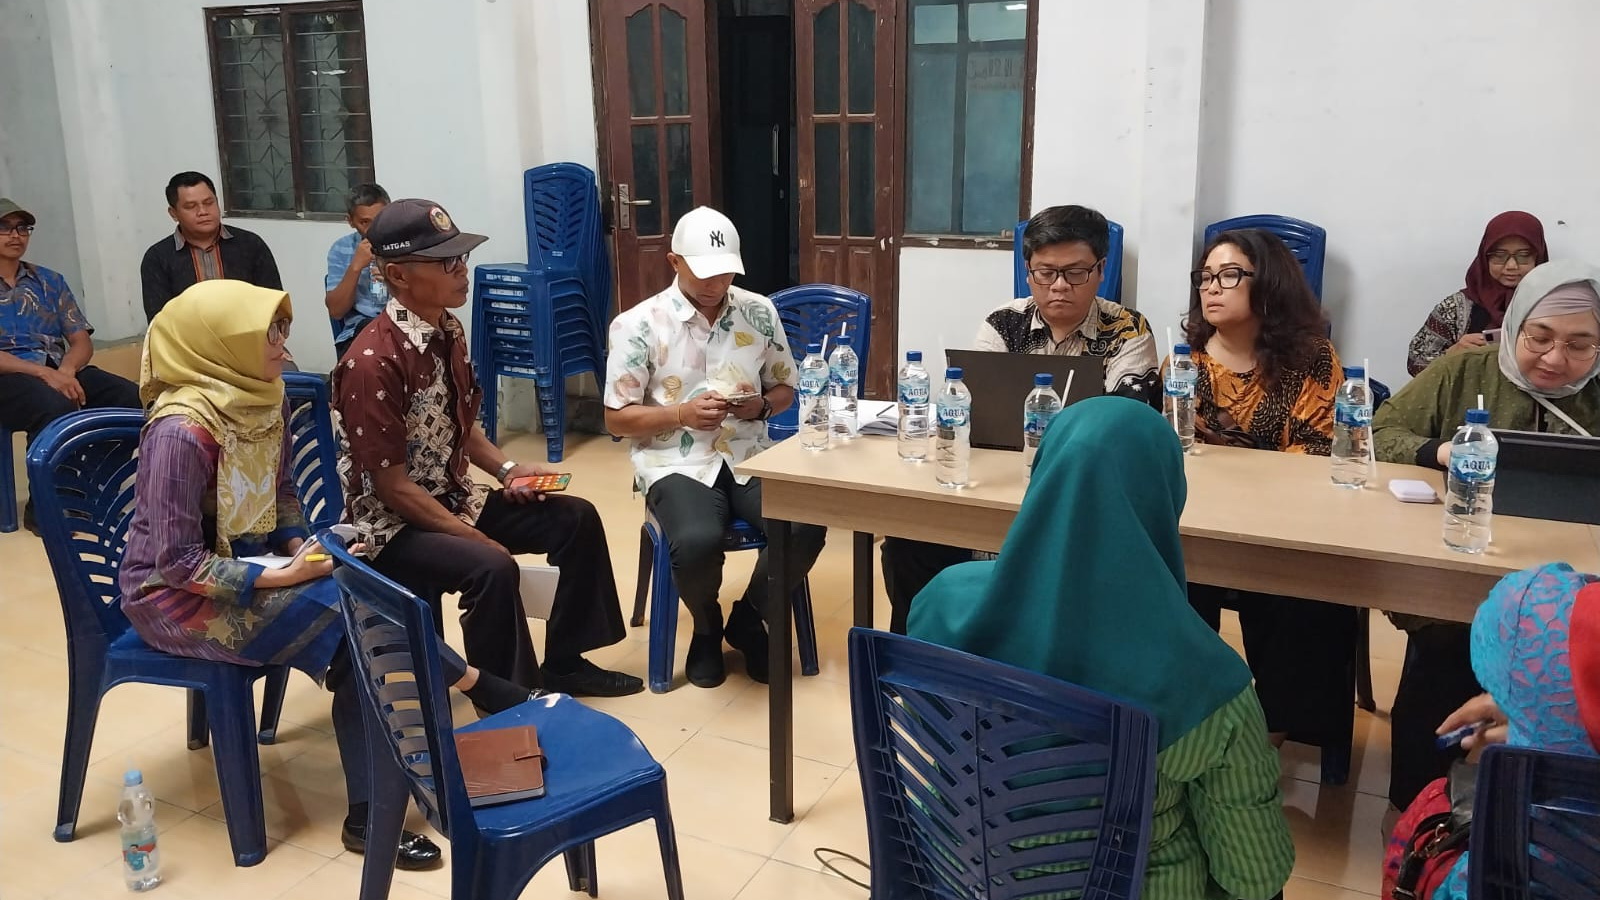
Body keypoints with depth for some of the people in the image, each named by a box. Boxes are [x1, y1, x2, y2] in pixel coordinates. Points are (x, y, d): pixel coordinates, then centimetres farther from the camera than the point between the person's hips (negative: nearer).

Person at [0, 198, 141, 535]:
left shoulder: (49, 281, 19)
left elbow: (82, 341, 12)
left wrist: (66, 371, -11)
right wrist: (43, 373, -20)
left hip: (61, 371, 4)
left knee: (131, 397, -24)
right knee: (55, 408, -38)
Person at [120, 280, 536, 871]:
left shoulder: (260, 400, -3)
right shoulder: (182, 431, -26)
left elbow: (282, 492, 10)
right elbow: (178, 562, -24)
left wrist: (301, 548, -8)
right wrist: (282, 577, -25)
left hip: (243, 567, 7)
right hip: (175, 597, -7)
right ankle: (479, 689, -8)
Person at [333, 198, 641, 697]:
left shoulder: (449, 330, 2)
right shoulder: (372, 360, -25)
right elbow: (389, 485, -24)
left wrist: (506, 468, 1)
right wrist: (477, 538, -22)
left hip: (454, 497, 9)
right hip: (393, 523, -9)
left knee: (576, 519, 1)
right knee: (493, 568, -33)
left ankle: (563, 663, 14)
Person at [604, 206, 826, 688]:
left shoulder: (759, 313, 6)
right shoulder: (638, 325, -4)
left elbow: (785, 389, 17)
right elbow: (617, 419, -2)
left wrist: (760, 405, -7)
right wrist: (682, 413, -17)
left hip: (748, 456, 3)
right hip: (676, 462, -3)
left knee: (809, 525, -25)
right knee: (698, 542, -34)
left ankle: (749, 620, 6)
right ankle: (707, 627, 5)